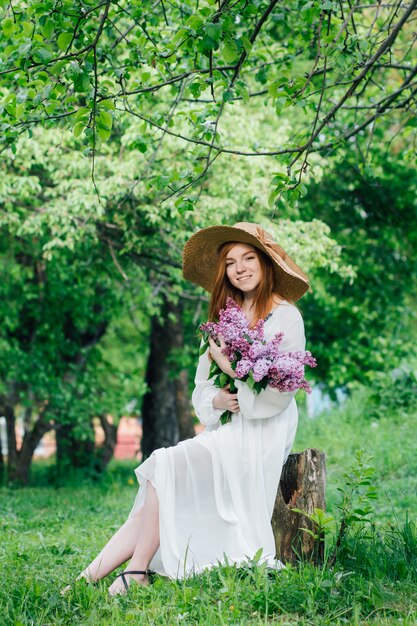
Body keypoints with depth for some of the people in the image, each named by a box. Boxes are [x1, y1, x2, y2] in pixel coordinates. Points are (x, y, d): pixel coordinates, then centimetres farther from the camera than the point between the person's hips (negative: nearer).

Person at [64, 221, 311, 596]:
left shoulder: (285, 316, -2)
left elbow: (280, 393, -10)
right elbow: (201, 390, 14)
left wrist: (232, 369, -12)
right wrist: (217, 400, -7)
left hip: (260, 438, -6)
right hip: (224, 433, 6)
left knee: (165, 466, -24)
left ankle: (137, 573, -19)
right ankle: (91, 575, -23)